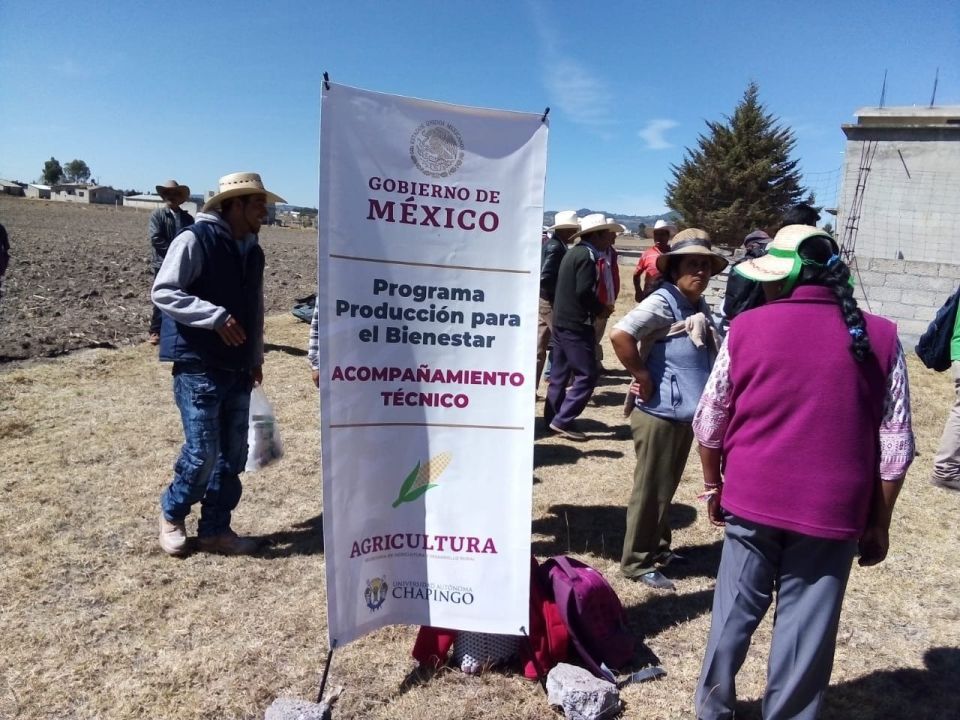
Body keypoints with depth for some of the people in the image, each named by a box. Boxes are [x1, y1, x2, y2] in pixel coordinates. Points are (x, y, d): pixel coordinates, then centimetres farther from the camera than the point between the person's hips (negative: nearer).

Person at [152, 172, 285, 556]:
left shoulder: (253, 251, 13)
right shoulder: (195, 239, -9)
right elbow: (162, 292, -14)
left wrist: (256, 357, 18)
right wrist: (215, 316, -24)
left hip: (238, 370, 7)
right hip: (198, 367, -7)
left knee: (233, 455, 9)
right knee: (202, 454, -5)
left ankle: (215, 529, 23)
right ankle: (172, 513, 23)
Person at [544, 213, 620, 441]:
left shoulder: (575, 252, 15)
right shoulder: (587, 255, -14)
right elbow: (584, 292, -23)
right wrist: (601, 309, -8)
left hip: (562, 320, 10)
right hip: (576, 324, -10)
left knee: (560, 373, 14)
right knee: (587, 375, -4)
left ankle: (552, 418, 21)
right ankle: (562, 421, -4)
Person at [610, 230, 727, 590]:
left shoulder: (700, 307, 10)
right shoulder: (663, 302, -17)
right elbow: (619, 334, -30)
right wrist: (643, 377, -21)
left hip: (686, 413, 9)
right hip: (659, 414, -8)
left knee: (666, 487, 21)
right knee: (650, 490, 3)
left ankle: (658, 547, 38)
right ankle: (637, 562, 17)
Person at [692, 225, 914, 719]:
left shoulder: (746, 329, -6)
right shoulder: (880, 338, -3)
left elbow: (708, 422, 0)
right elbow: (896, 446, -1)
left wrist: (713, 486, 14)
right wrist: (879, 522, 9)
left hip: (751, 499, 1)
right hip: (833, 511, 0)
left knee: (735, 613, 16)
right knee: (806, 629, 12)